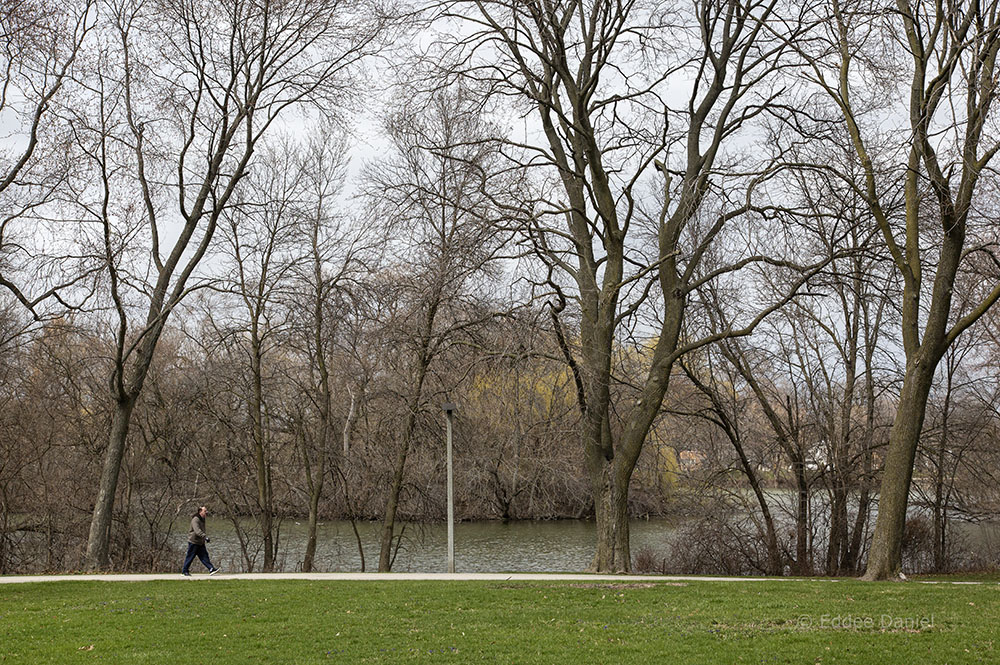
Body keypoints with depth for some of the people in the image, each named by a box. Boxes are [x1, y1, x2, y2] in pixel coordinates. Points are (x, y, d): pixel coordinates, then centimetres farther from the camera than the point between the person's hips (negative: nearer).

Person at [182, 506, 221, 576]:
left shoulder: (202, 519, 11)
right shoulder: (195, 520, -20)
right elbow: (197, 531, -34)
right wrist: (205, 537, -42)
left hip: (200, 542, 8)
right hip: (193, 542, -8)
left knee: (204, 556, 0)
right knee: (190, 557, 0)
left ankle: (211, 569, -7)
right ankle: (184, 571, 12)